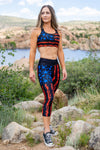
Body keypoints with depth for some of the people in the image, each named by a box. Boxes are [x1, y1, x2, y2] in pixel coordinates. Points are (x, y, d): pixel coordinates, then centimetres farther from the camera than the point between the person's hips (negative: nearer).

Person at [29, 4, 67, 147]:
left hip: (55, 67, 5)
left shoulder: (58, 32, 15)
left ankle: (48, 125, 25)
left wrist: (64, 68, 10)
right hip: (43, 66, -5)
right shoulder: (36, 31, 3)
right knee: (49, 97, -17)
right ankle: (46, 132, -13)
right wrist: (31, 70, -5)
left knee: (50, 98, 11)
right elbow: (32, 51, 0)